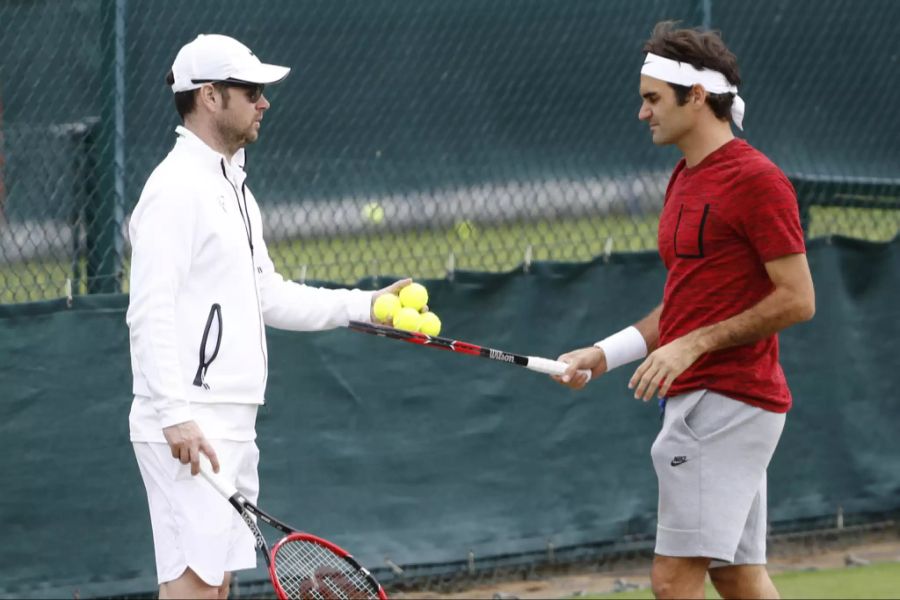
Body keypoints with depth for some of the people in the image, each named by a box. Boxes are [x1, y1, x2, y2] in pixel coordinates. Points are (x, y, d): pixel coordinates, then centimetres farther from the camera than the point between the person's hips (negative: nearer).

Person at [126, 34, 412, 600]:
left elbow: (270, 297, 24)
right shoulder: (176, 188, -13)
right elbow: (151, 314, -19)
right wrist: (176, 415, -26)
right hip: (187, 428, -10)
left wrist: (365, 304, 16)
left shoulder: (233, 187, 19)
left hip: (232, 422, 10)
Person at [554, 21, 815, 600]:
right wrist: (604, 355, 12)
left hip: (728, 401, -10)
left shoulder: (755, 179, -13)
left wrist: (696, 344, -18)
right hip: (698, 398, 10)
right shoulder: (684, 181, 17)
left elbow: (797, 299, -16)